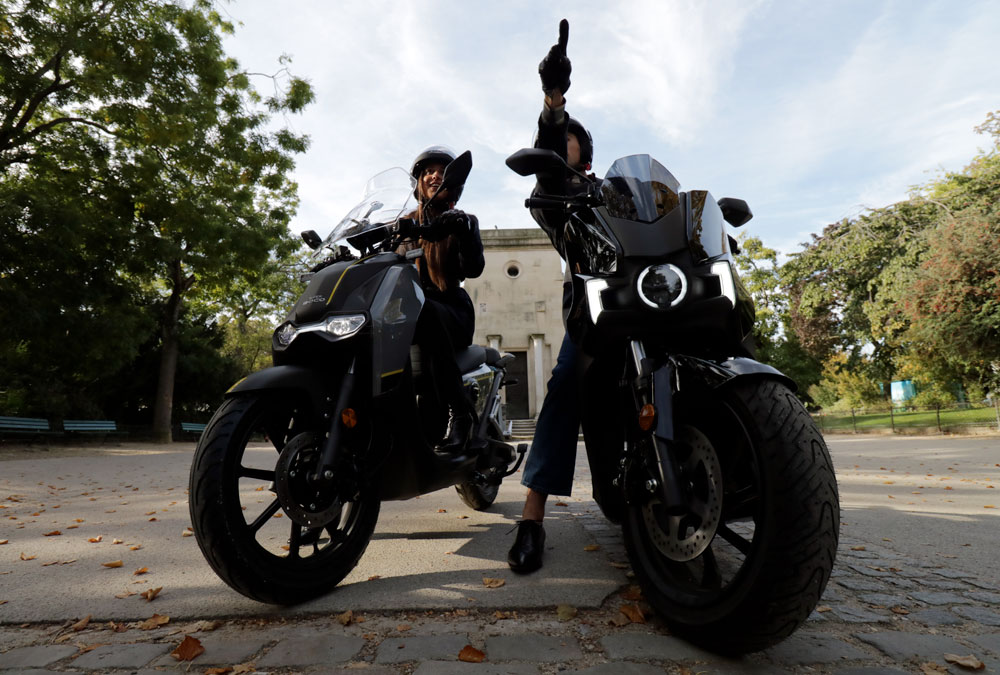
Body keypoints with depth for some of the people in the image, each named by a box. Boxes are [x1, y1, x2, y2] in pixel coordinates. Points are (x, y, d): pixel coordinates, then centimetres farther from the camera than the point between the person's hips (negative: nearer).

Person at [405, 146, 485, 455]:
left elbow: (473, 269, -6)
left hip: (450, 309, -3)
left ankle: (459, 411, -38)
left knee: (426, 312, -39)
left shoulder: (463, 222, 13)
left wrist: (464, 229, -20)